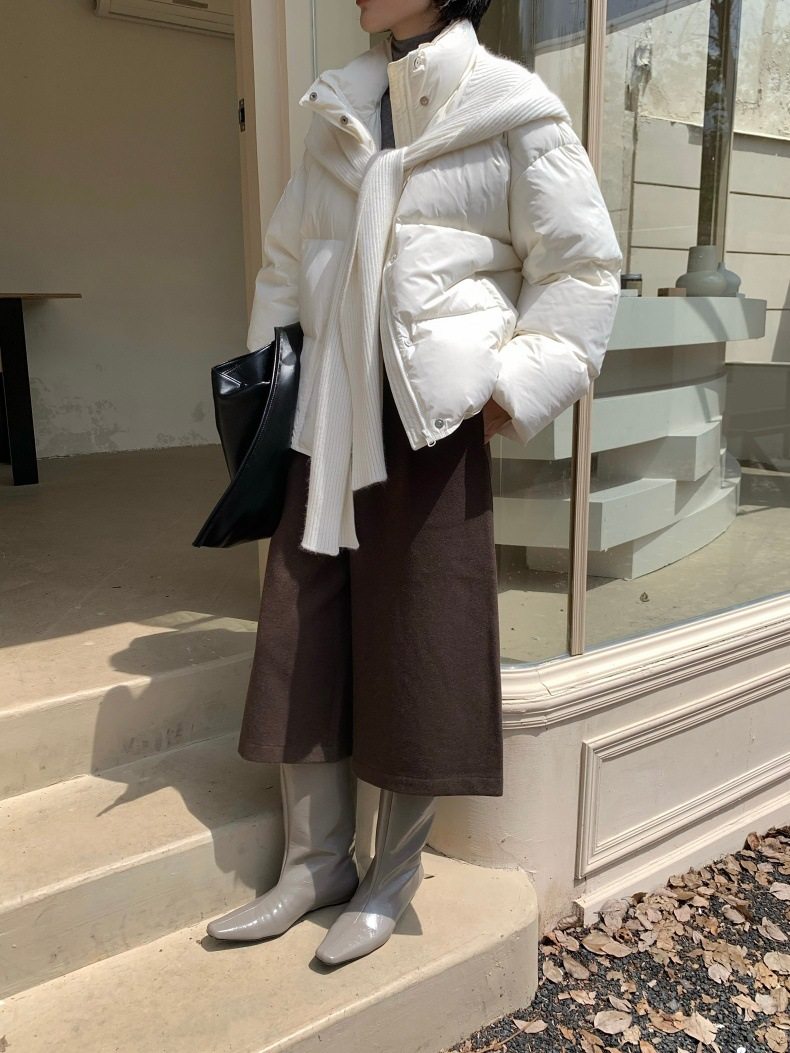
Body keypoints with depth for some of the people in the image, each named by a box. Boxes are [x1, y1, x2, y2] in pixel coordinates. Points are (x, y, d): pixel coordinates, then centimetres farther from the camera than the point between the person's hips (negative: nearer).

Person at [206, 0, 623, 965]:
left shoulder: (510, 109, 1)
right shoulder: (338, 110, 16)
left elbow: (582, 266, -1)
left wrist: (518, 388, -9)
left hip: (431, 416, -5)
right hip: (327, 416, 6)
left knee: (416, 649, 3)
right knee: (302, 639, 6)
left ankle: (392, 878, 23)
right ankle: (313, 861, 25)